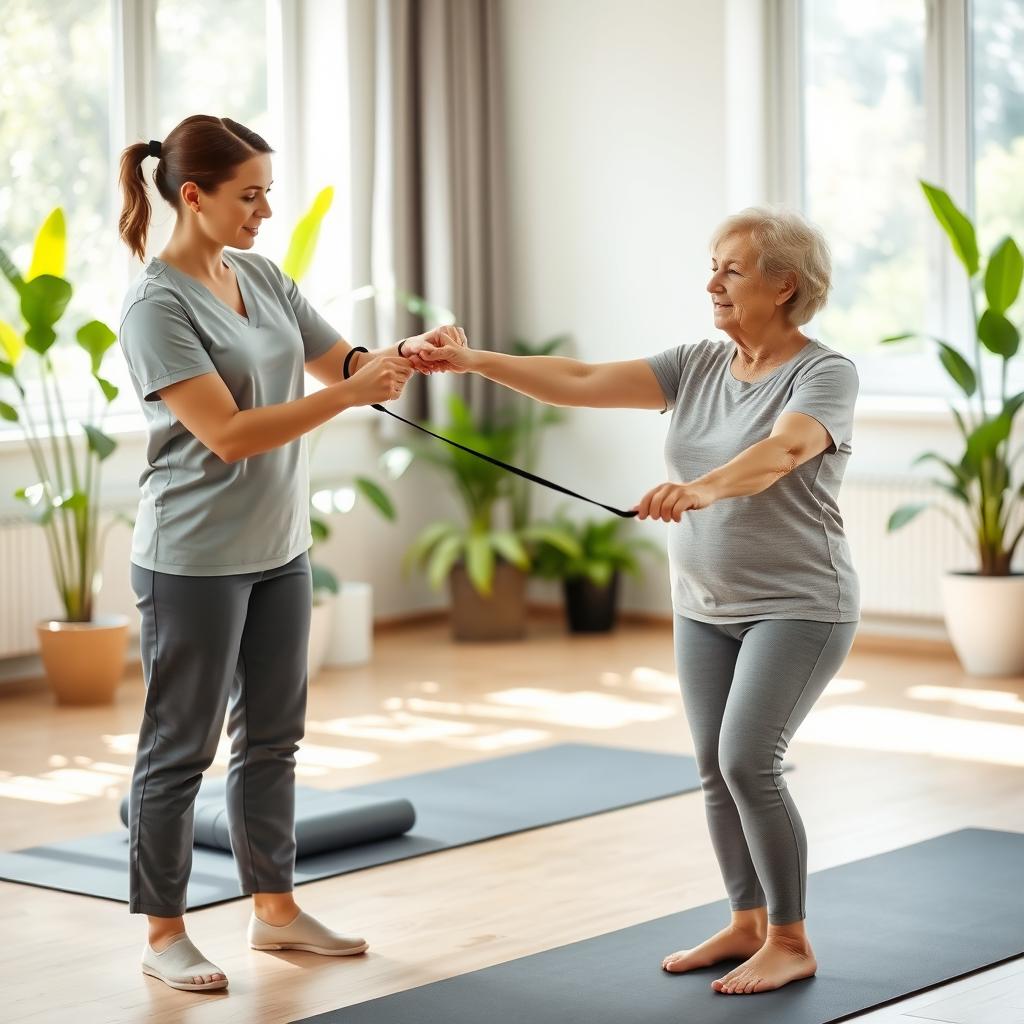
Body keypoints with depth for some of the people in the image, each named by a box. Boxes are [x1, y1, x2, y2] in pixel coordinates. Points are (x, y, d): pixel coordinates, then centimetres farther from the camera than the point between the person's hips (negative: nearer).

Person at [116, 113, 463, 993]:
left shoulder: (263, 278, 6)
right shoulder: (156, 307, -16)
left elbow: (342, 363, 12)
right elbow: (227, 433, -23)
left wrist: (404, 356, -9)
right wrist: (350, 396, -25)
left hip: (279, 550, 8)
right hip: (196, 559, -8)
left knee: (273, 736, 15)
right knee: (181, 747, 3)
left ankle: (275, 907, 28)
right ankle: (163, 931, 14)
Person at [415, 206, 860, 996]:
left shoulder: (825, 373, -13)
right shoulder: (698, 366, 4)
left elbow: (779, 453, -34)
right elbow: (582, 382, -4)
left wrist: (701, 489, -52)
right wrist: (476, 361, -14)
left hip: (798, 608, -7)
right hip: (706, 608, 7)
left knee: (748, 762, -15)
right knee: (716, 771, 7)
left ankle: (792, 941, -2)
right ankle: (747, 924, 21)